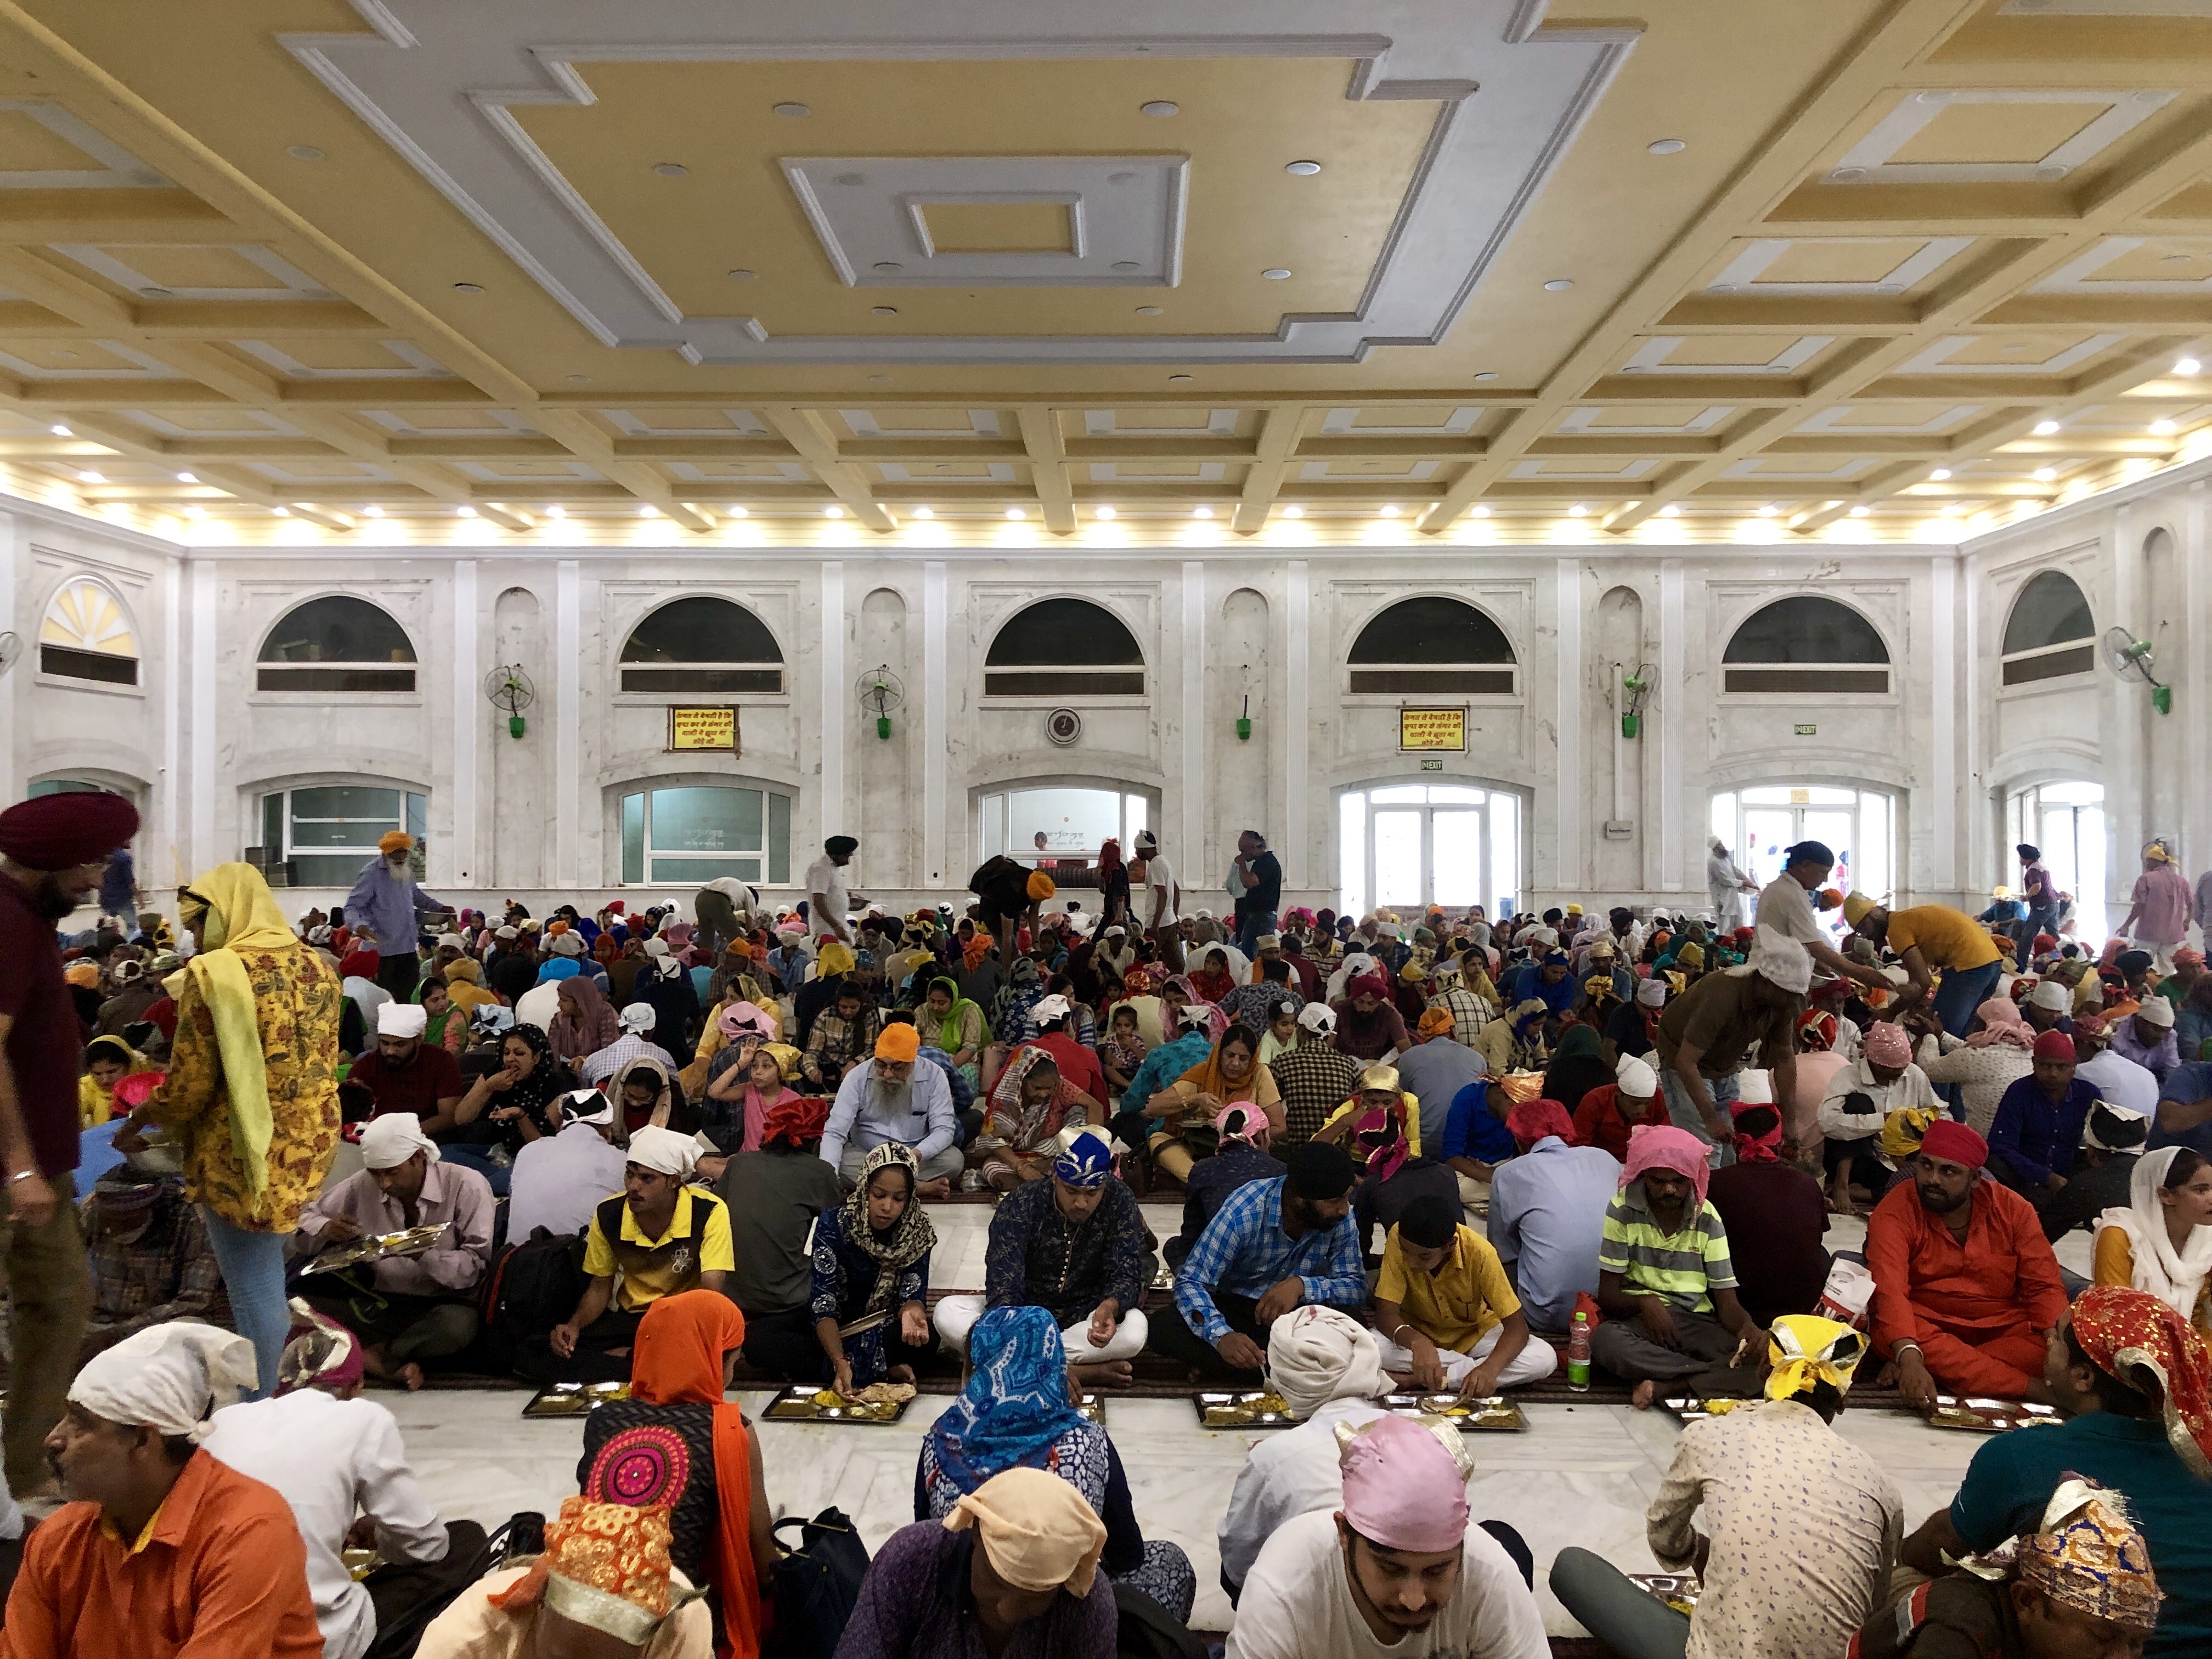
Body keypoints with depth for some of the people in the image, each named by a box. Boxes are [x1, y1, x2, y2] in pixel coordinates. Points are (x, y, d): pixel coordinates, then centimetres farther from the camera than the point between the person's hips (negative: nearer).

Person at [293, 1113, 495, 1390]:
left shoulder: (467, 1186, -12)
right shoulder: (362, 1187, 0)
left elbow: (479, 1266, -16)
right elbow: (305, 1222, 7)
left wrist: (421, 1254, -32)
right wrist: (327, 1230, -17)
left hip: (441, 1303, -3)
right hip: (378, 1303, 3)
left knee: (457, 1326, -38)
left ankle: (373, 1354, -12)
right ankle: (395, 1360, -15)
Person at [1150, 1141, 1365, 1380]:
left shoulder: (1341, 1217, -14)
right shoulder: (1244, 1212, -24)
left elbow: (1357, 1288, -14)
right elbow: (1190, 1282, -24)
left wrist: (1301, 1285, -33)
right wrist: (1222, 1336, -43)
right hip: (1233, 1306, -1)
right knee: (1163, 1328, -31)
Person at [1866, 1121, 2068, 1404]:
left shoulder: (2011, 1208, -2)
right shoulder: (1896, 1211, -13)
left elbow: (2043, 1286, -4)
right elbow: (1889, 1291, -26)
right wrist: (1909, 1358, -43)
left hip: (2004, 1329, 2)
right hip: (1927, 1326, -2)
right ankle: (2032, 1390, -32)